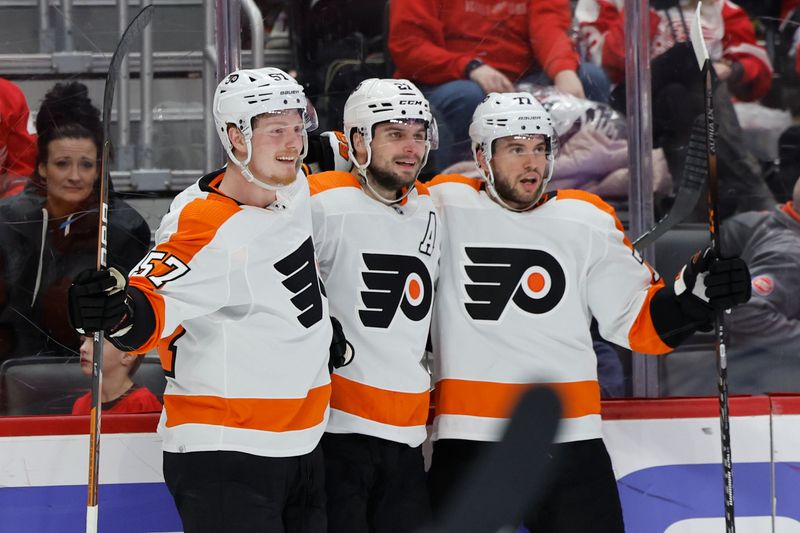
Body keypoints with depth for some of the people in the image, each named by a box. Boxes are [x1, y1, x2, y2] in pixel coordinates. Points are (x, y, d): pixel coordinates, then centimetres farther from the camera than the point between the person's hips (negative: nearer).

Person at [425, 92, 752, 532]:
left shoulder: (589, 220, 7)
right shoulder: (445, 208, 0)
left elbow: (636, 320, 6)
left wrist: (692, 295, -10)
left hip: (569, 438, 2)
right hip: (467, 438, -2)